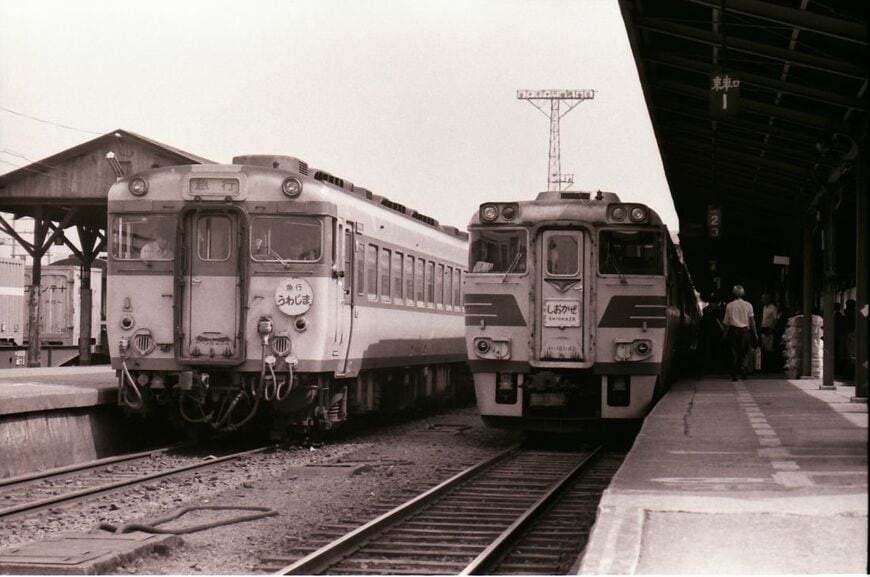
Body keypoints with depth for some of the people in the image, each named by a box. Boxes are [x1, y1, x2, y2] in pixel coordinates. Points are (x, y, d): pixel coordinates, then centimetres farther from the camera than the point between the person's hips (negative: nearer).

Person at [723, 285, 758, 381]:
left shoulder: (729, 306, 0)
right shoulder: (748, 305, -2)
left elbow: (727, 322, 1)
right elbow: (752, 320, -2)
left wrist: (725, 333, 10)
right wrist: (755, 333, 4)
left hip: (733, 330, 1)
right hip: (745, 330, -1)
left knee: (734, 352, 5)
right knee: (745, 352, 12)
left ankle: (734, 375, 4)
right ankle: (743, 366, -14)